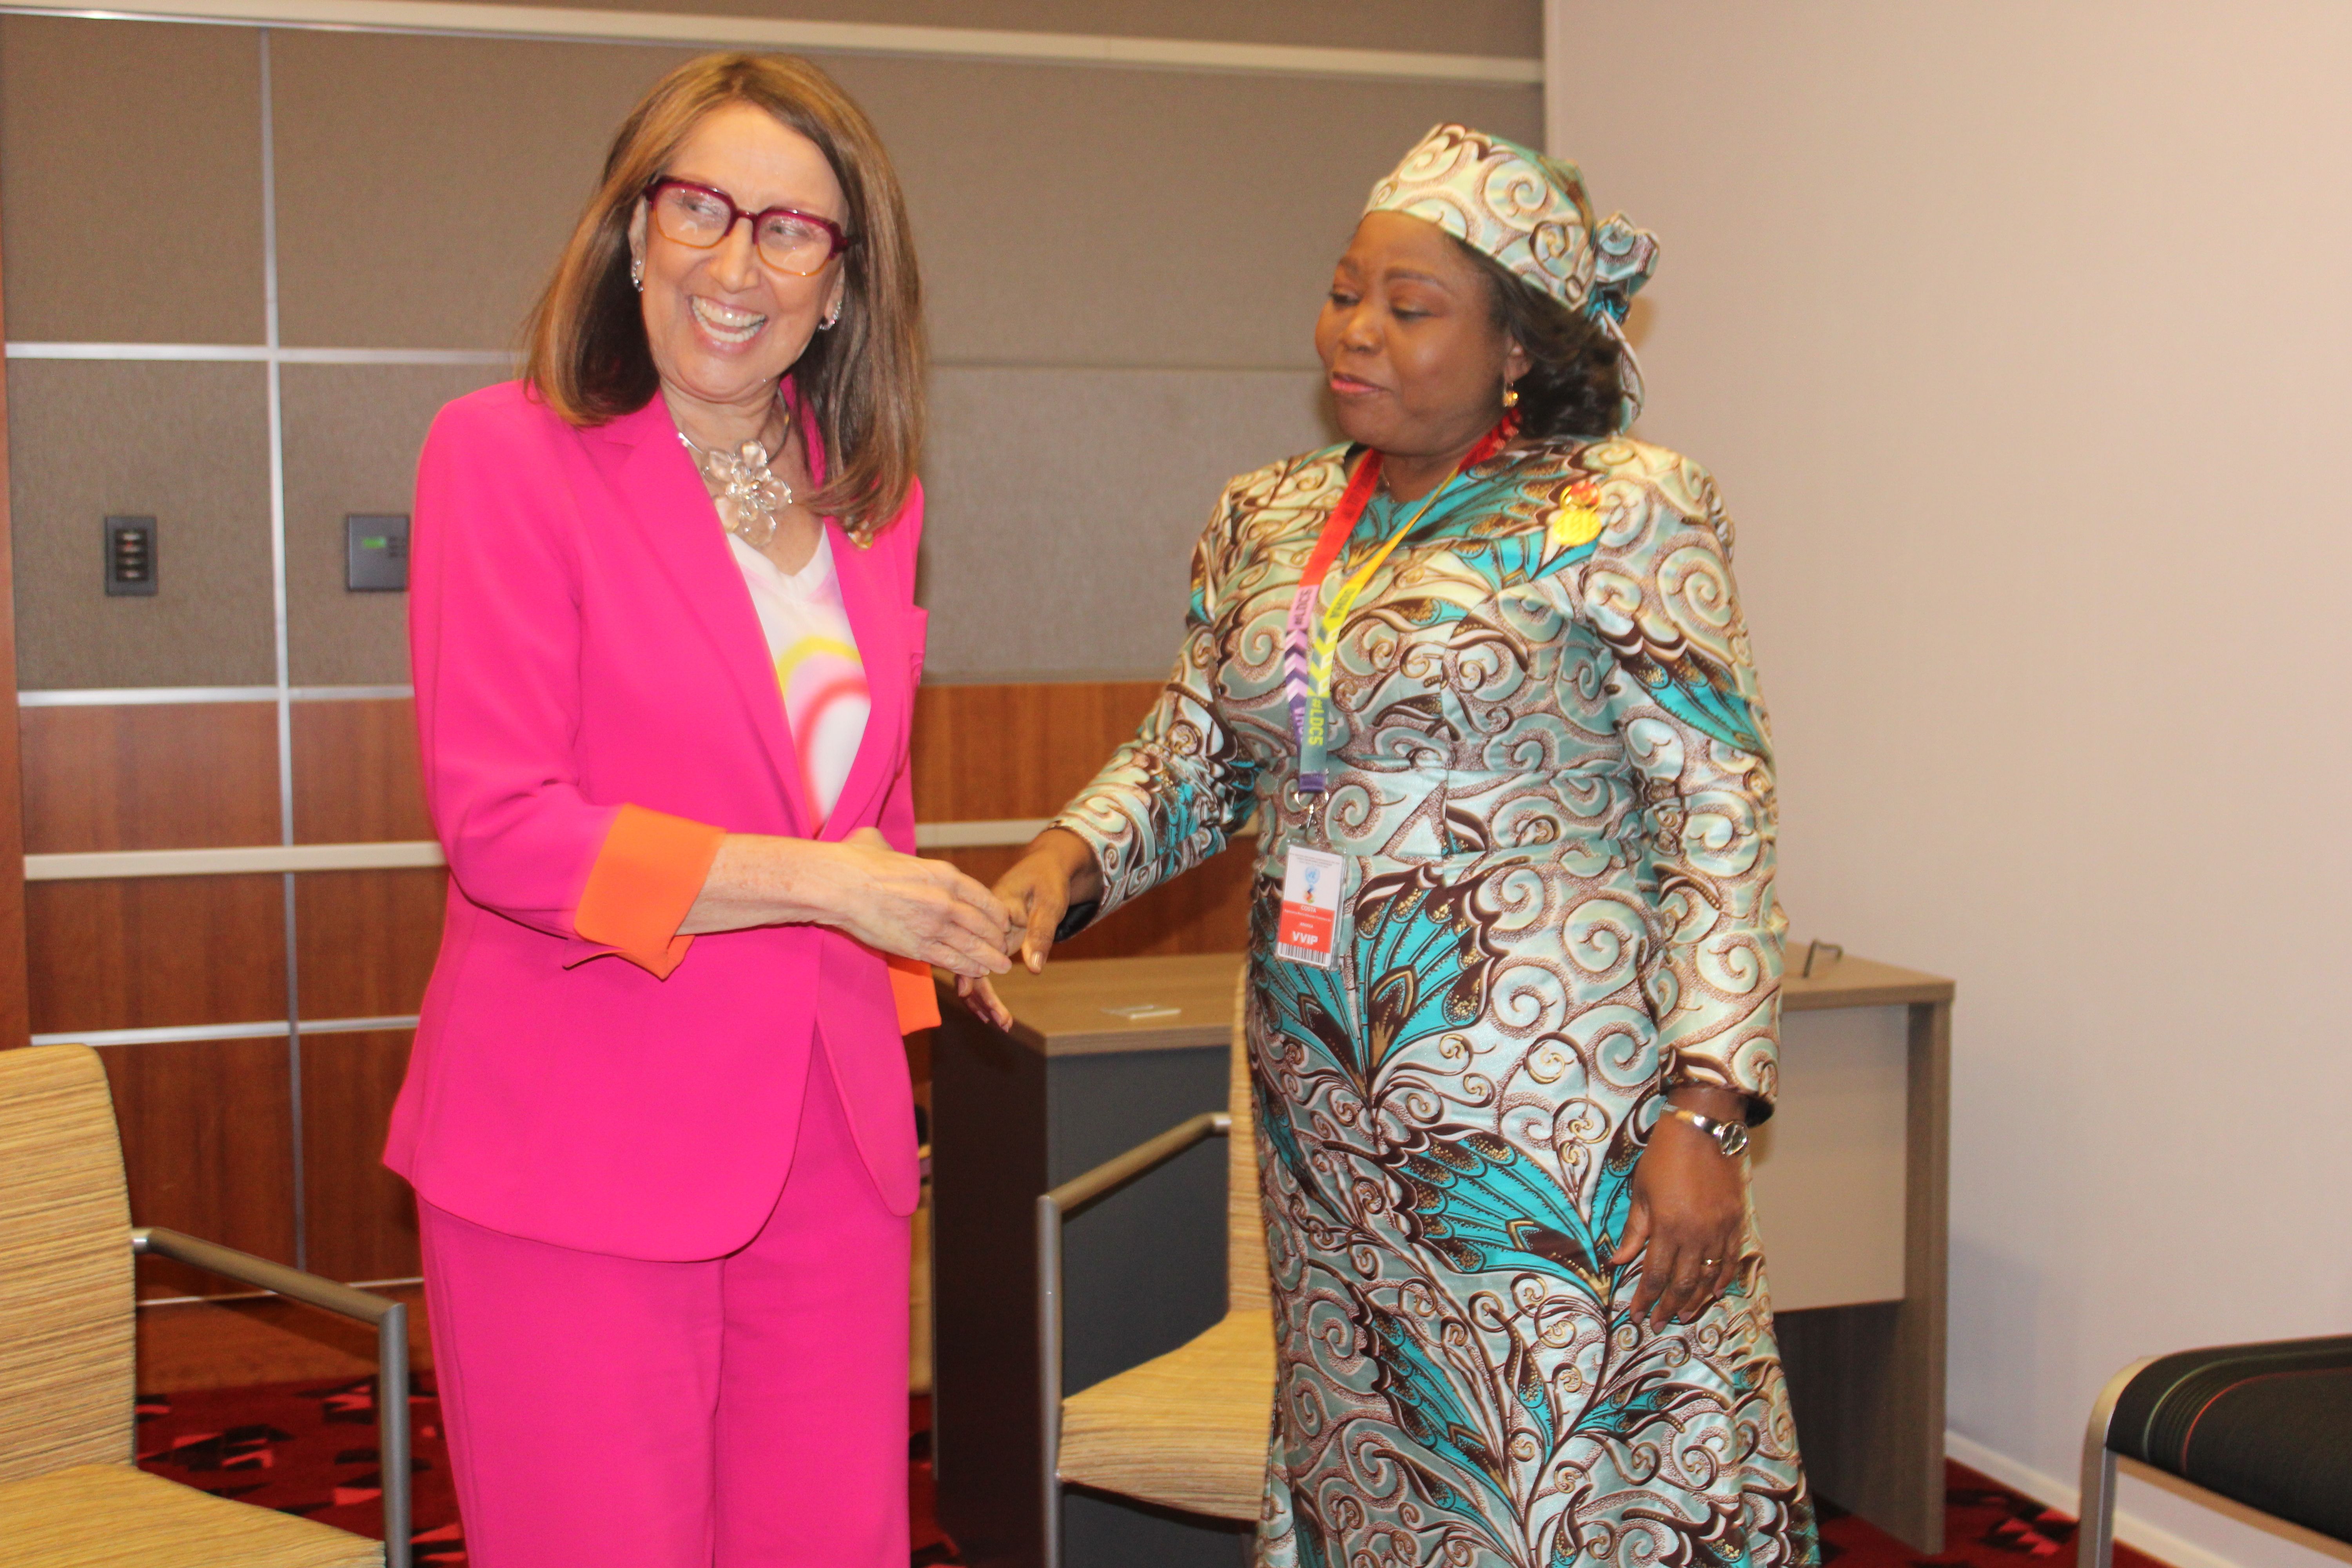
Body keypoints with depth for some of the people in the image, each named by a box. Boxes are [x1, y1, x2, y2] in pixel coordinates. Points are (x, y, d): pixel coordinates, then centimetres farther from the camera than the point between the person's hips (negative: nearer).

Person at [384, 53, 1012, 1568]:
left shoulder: (870, 495, 11)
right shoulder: (507, 451, -6)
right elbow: (496, 820, -12)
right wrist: (814, 881, -13)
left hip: (826, 1146, 5)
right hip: (577, 1149, -5)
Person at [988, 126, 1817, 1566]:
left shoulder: (1621, 511, -8)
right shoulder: (1267, 524, 10)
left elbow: (1720, 817, -10)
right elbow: (1190, 761, 15)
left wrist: (1705, 1112, -16)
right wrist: (1068, 860, -7)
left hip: (1557, 1111, -5)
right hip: (1329, 1115, 6)